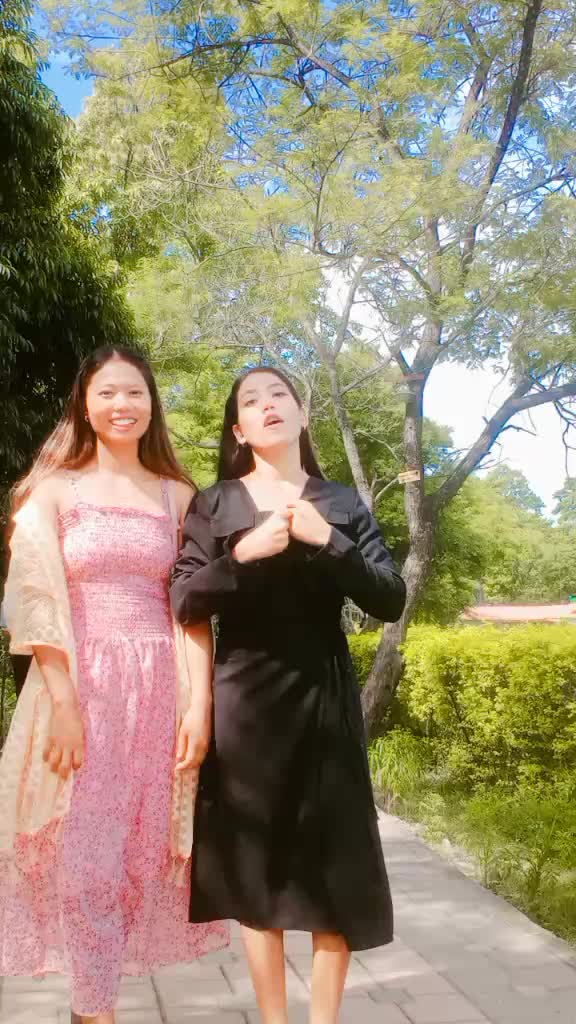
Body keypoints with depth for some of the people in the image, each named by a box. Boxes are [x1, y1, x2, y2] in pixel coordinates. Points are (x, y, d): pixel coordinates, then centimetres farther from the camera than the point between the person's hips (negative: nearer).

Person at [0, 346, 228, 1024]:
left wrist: (200, 702, -5)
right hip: (79, 688, -2)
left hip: (159, 691, 3)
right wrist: (63, 702, -15)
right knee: (82, 855, 0)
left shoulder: (177, 496, 9)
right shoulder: (55, 487, 2)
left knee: (138, 850, 10)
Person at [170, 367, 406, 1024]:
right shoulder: (213, 505, 4)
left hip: (322, 699, 1)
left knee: (333, 867, 3)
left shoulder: (341, 503, 7)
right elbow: (182, 603, -5)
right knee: (256, 867, 6)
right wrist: (242, 555, -19)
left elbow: (391, 601, -2)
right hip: (244, 701, 0)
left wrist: (327, 541, -14)